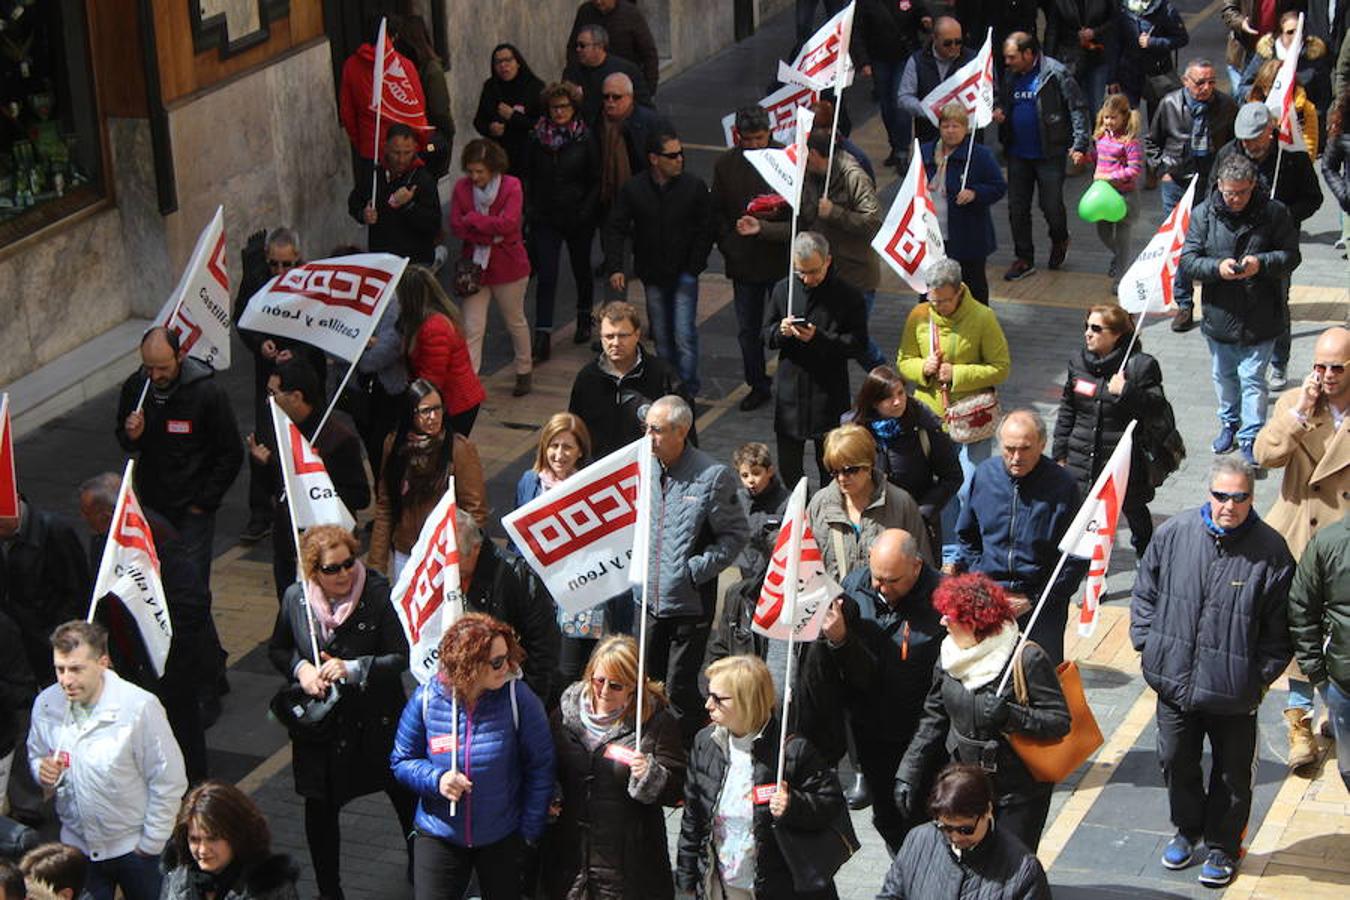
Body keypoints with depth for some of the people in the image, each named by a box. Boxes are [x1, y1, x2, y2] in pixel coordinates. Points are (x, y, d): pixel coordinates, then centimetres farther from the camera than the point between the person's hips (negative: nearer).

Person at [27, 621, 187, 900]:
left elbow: (169, 783, -16)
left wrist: (150, 845, -10)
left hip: (134, 847, -3)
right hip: (76, 843, 3)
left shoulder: (140, 707, -23)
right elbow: (36, 755, 9)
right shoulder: (46, 704, -10)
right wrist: (42, 770, -15)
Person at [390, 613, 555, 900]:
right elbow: (401, 761, 1)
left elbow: (539, 768, -7)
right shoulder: (426, 699, -11)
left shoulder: (518, 698, -15)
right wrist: (436, 779, -19)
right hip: (438, 834, 0)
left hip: (502, 839, 0)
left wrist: (529, 830, -5)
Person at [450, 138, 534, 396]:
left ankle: (524, 372, 38)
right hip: (474, 265, 2)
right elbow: (456, 226, -11)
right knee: (472, 328, -4)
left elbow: (508, 223, -23)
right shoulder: (462, 188, -3)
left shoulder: (512, 186, -11)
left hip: (508, 266, -2)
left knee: (515, 321, 18)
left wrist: (472, 219, -18)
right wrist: (491, 235, -21)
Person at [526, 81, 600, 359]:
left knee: (581, 268, 17)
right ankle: (542, 337, -7)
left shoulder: (586, 138, -7)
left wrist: (586, 211, -13)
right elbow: (528, 176, 7)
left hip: (578, 219, -1)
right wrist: (530, 209, 0)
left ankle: (584, 319, 40)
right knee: (546, 276, -7)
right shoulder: (537, 137, -1)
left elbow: (597, 180, -4)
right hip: (545, 218, 1)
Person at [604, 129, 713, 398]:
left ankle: (687, 387, 0)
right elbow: (614, 229, -1)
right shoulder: (633, 189, -5)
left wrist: (694, 268, -6)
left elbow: (705, 231, -1)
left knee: (684, 334, -9)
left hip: (683, 273, -2)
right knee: (662, 335, 10)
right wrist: (614, 267, -12)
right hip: (652, 274, 2)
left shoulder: (694, 186, -8)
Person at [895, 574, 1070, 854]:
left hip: (1020, 792, -5)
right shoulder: (949, 656, 2)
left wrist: (1011, 716, -31)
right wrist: (908, 773, 6)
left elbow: (1060, 721, -17)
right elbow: (933, 718, 11)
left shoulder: (1027, 658, -17)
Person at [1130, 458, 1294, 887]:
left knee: (1232, 774, 12)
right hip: (1173, 679, 3)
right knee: (1175, 761, 18)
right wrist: (1148, 644, 4)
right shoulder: (1174, 533, -6)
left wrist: (1262, 675, -6)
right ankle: (1187, 830, 42)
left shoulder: (1271, 552, -13)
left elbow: (1280, 627, -5)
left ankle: (1223, 847, 31)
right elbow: (1145, 591, 8)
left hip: (1234, 690, -3)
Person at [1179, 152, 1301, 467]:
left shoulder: (1273, 213, -9)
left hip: (1260, 319, -3)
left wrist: (1261, 263, -23)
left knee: (1252, 379, -1)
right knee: (1224, 376, 20)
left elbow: (1291, 255, -4)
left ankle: (1250, 438, 10)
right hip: (1219, 315, 3)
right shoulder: (1203, 215, -5)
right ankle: (1229, 423, 42)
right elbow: (1187, 260, -5)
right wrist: (1217, 268, -24)